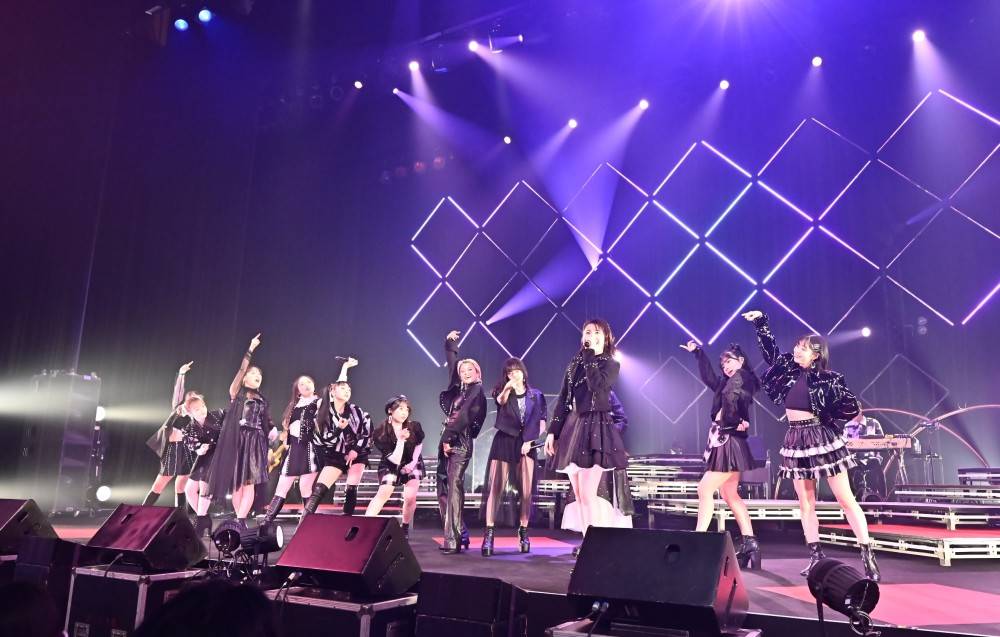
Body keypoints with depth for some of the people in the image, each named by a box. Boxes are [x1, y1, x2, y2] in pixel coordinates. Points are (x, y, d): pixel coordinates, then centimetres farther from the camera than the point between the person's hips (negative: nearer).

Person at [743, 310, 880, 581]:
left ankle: (868, 555, 1)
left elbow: (852, 408, -8)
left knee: (846, 499, -2)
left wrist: (826, 416, -13)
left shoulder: (828, 379, -9)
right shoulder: (788, 369, 5)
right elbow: (770, 350, 17)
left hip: (821, 437, -5)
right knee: (805, 502, 8)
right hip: (796, 439, 6)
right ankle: (816, 556, 16)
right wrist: (761, 323, 12)